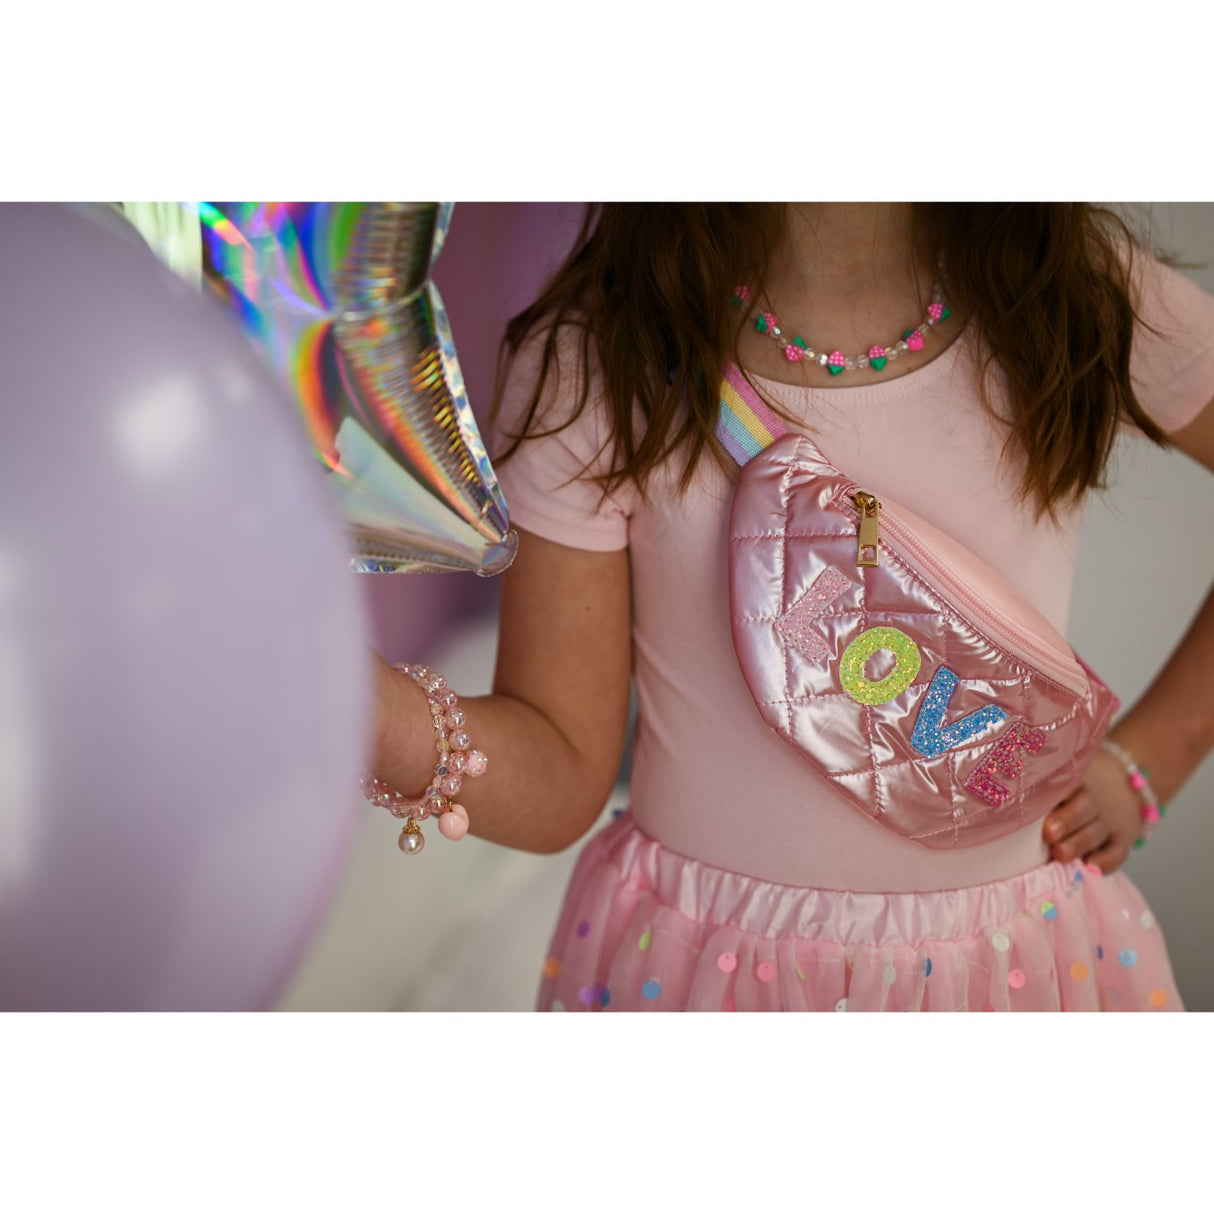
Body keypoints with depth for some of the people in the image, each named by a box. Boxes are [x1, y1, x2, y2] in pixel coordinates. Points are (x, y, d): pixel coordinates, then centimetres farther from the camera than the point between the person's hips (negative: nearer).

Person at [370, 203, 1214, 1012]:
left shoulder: (1085, 296, -12)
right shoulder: (587, 359, -15)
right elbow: (558, 779, -14)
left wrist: (1144, 763, -1)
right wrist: (353, 703, -32)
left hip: (1014, 955, 2)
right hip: (693, 958, -1)